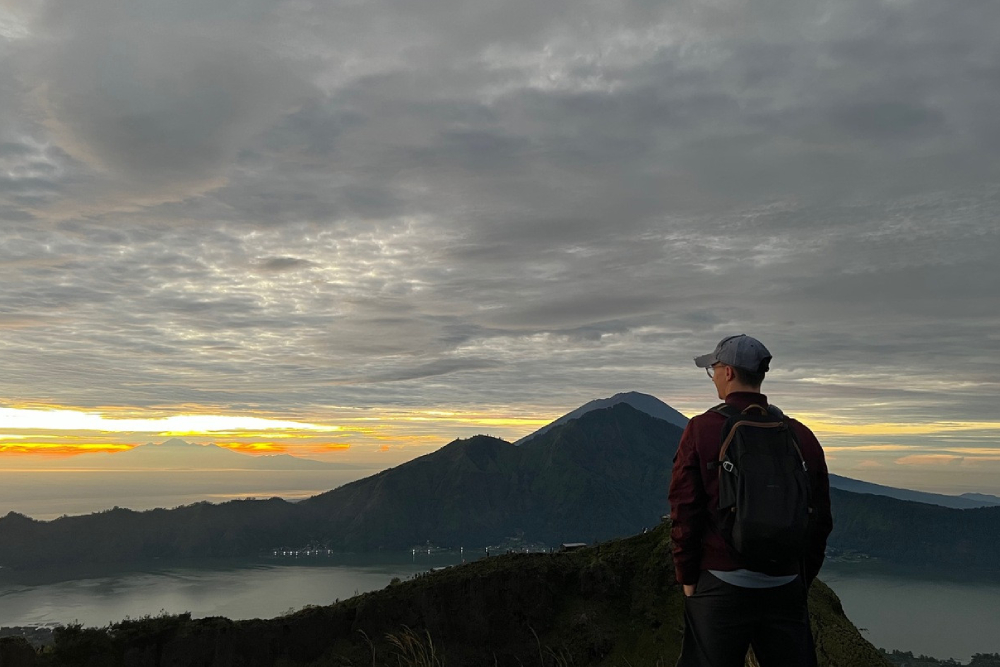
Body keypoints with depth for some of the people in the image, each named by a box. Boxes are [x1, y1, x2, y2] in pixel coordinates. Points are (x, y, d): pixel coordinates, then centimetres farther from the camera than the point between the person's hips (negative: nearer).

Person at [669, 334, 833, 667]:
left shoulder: (701, 429, -6)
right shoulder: (801, 435, 3)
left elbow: (684, 510, -7)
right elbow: (820, 517, 7)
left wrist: (687, 577, 3)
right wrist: (803, 580, 16)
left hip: (721, 585, -3)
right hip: (786, 587, 3)